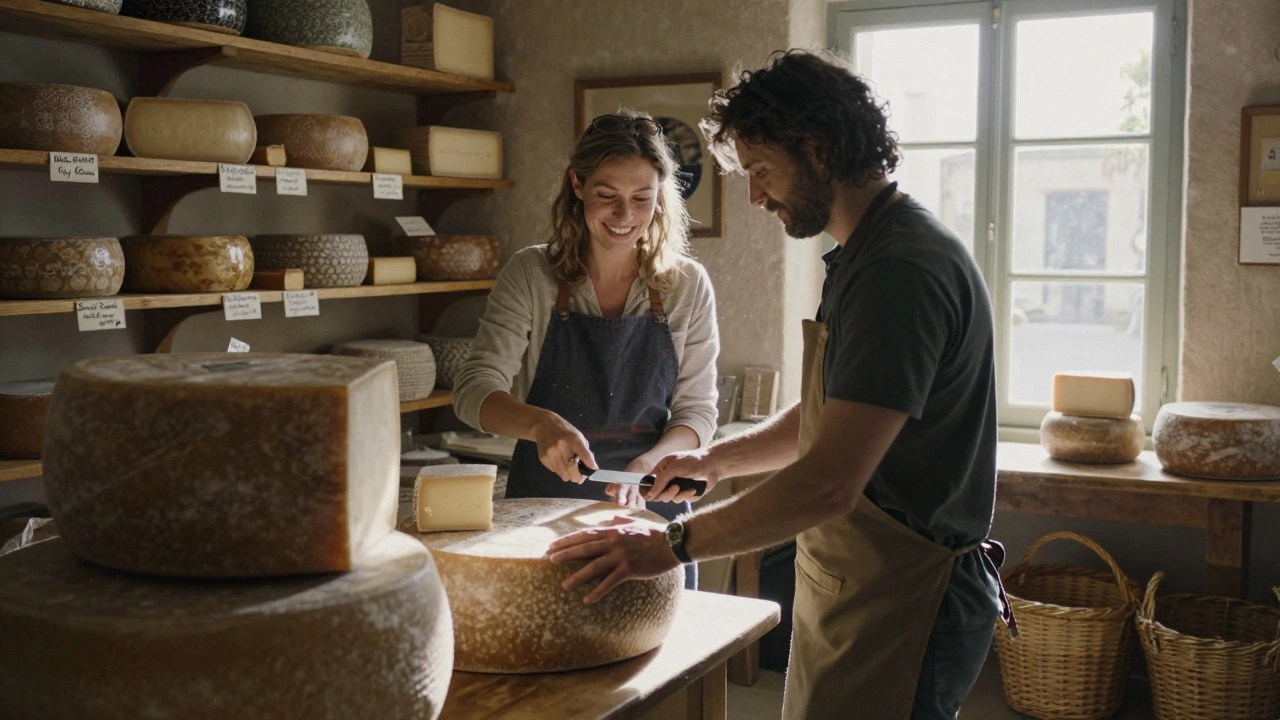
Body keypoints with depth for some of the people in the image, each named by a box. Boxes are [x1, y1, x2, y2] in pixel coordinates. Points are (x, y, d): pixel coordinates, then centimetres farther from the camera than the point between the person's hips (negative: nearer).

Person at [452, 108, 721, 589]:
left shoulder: (687, 286, -2)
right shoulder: (530, 276, -5)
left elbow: (697, 411, 0)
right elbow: (474, 391, -11)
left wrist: (648, 464, -20)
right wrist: (540, 423, -31)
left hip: (649, 508, 1)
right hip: (542, 505, -1)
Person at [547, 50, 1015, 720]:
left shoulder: (905, 270, -23)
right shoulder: (862, 256, 13)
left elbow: (829, 483, -28)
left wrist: (675, 542, -22)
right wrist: (718, 458, 13)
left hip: (900, 607, -10)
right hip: (858, 586, 10)